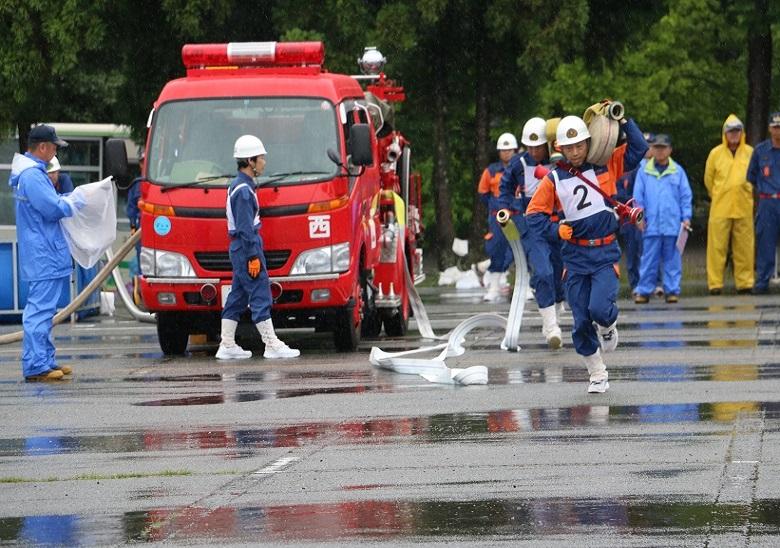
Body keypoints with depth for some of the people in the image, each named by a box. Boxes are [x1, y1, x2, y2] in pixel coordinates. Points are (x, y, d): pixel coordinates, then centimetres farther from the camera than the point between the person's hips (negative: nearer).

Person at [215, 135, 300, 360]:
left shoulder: (238, 186, 16)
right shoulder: (243, 190, -16)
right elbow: (245, 227, -20)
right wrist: (254, 256, -20)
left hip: (239, 249, 10)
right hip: (246, 249, -10)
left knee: (237, 297, 10)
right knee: (260, 296, -8)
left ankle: (227, 346, 11)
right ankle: (271, 345, -7)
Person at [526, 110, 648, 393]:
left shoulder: (606, 166, 2)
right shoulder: (554, 179, 1)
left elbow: (639, 148, 5)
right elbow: (534, 213, 5)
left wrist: (622, 120, -4)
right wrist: (555, 229, -9)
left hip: (605, 253, -2)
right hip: (575, 255, 2)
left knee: (600, 309, -21)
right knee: (581, 322, 2)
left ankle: (609, 326, 16)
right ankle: (597, 375, 19)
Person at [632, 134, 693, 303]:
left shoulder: (678, 171, 6)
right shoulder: (644, 172, 6)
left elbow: (686, 196, 7)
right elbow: (638, 196, 8)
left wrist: (686, 218, 1)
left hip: (673, 225, 0)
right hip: (651, 224, 0)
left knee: (672, 259, 3)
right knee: (649, 259, 1)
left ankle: (672, 290, 9)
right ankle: (644, 291, 5)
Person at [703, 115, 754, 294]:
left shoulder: (750, 153, 5)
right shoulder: (716, 153, 2)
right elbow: (708, 180, 12)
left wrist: (746, 196, 13)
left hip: (744, 208, 1)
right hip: (720, 209, -1)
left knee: (744, 247, 2)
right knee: (717, 246, -3)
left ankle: (745, 282, 7)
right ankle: (715, 283, -1)